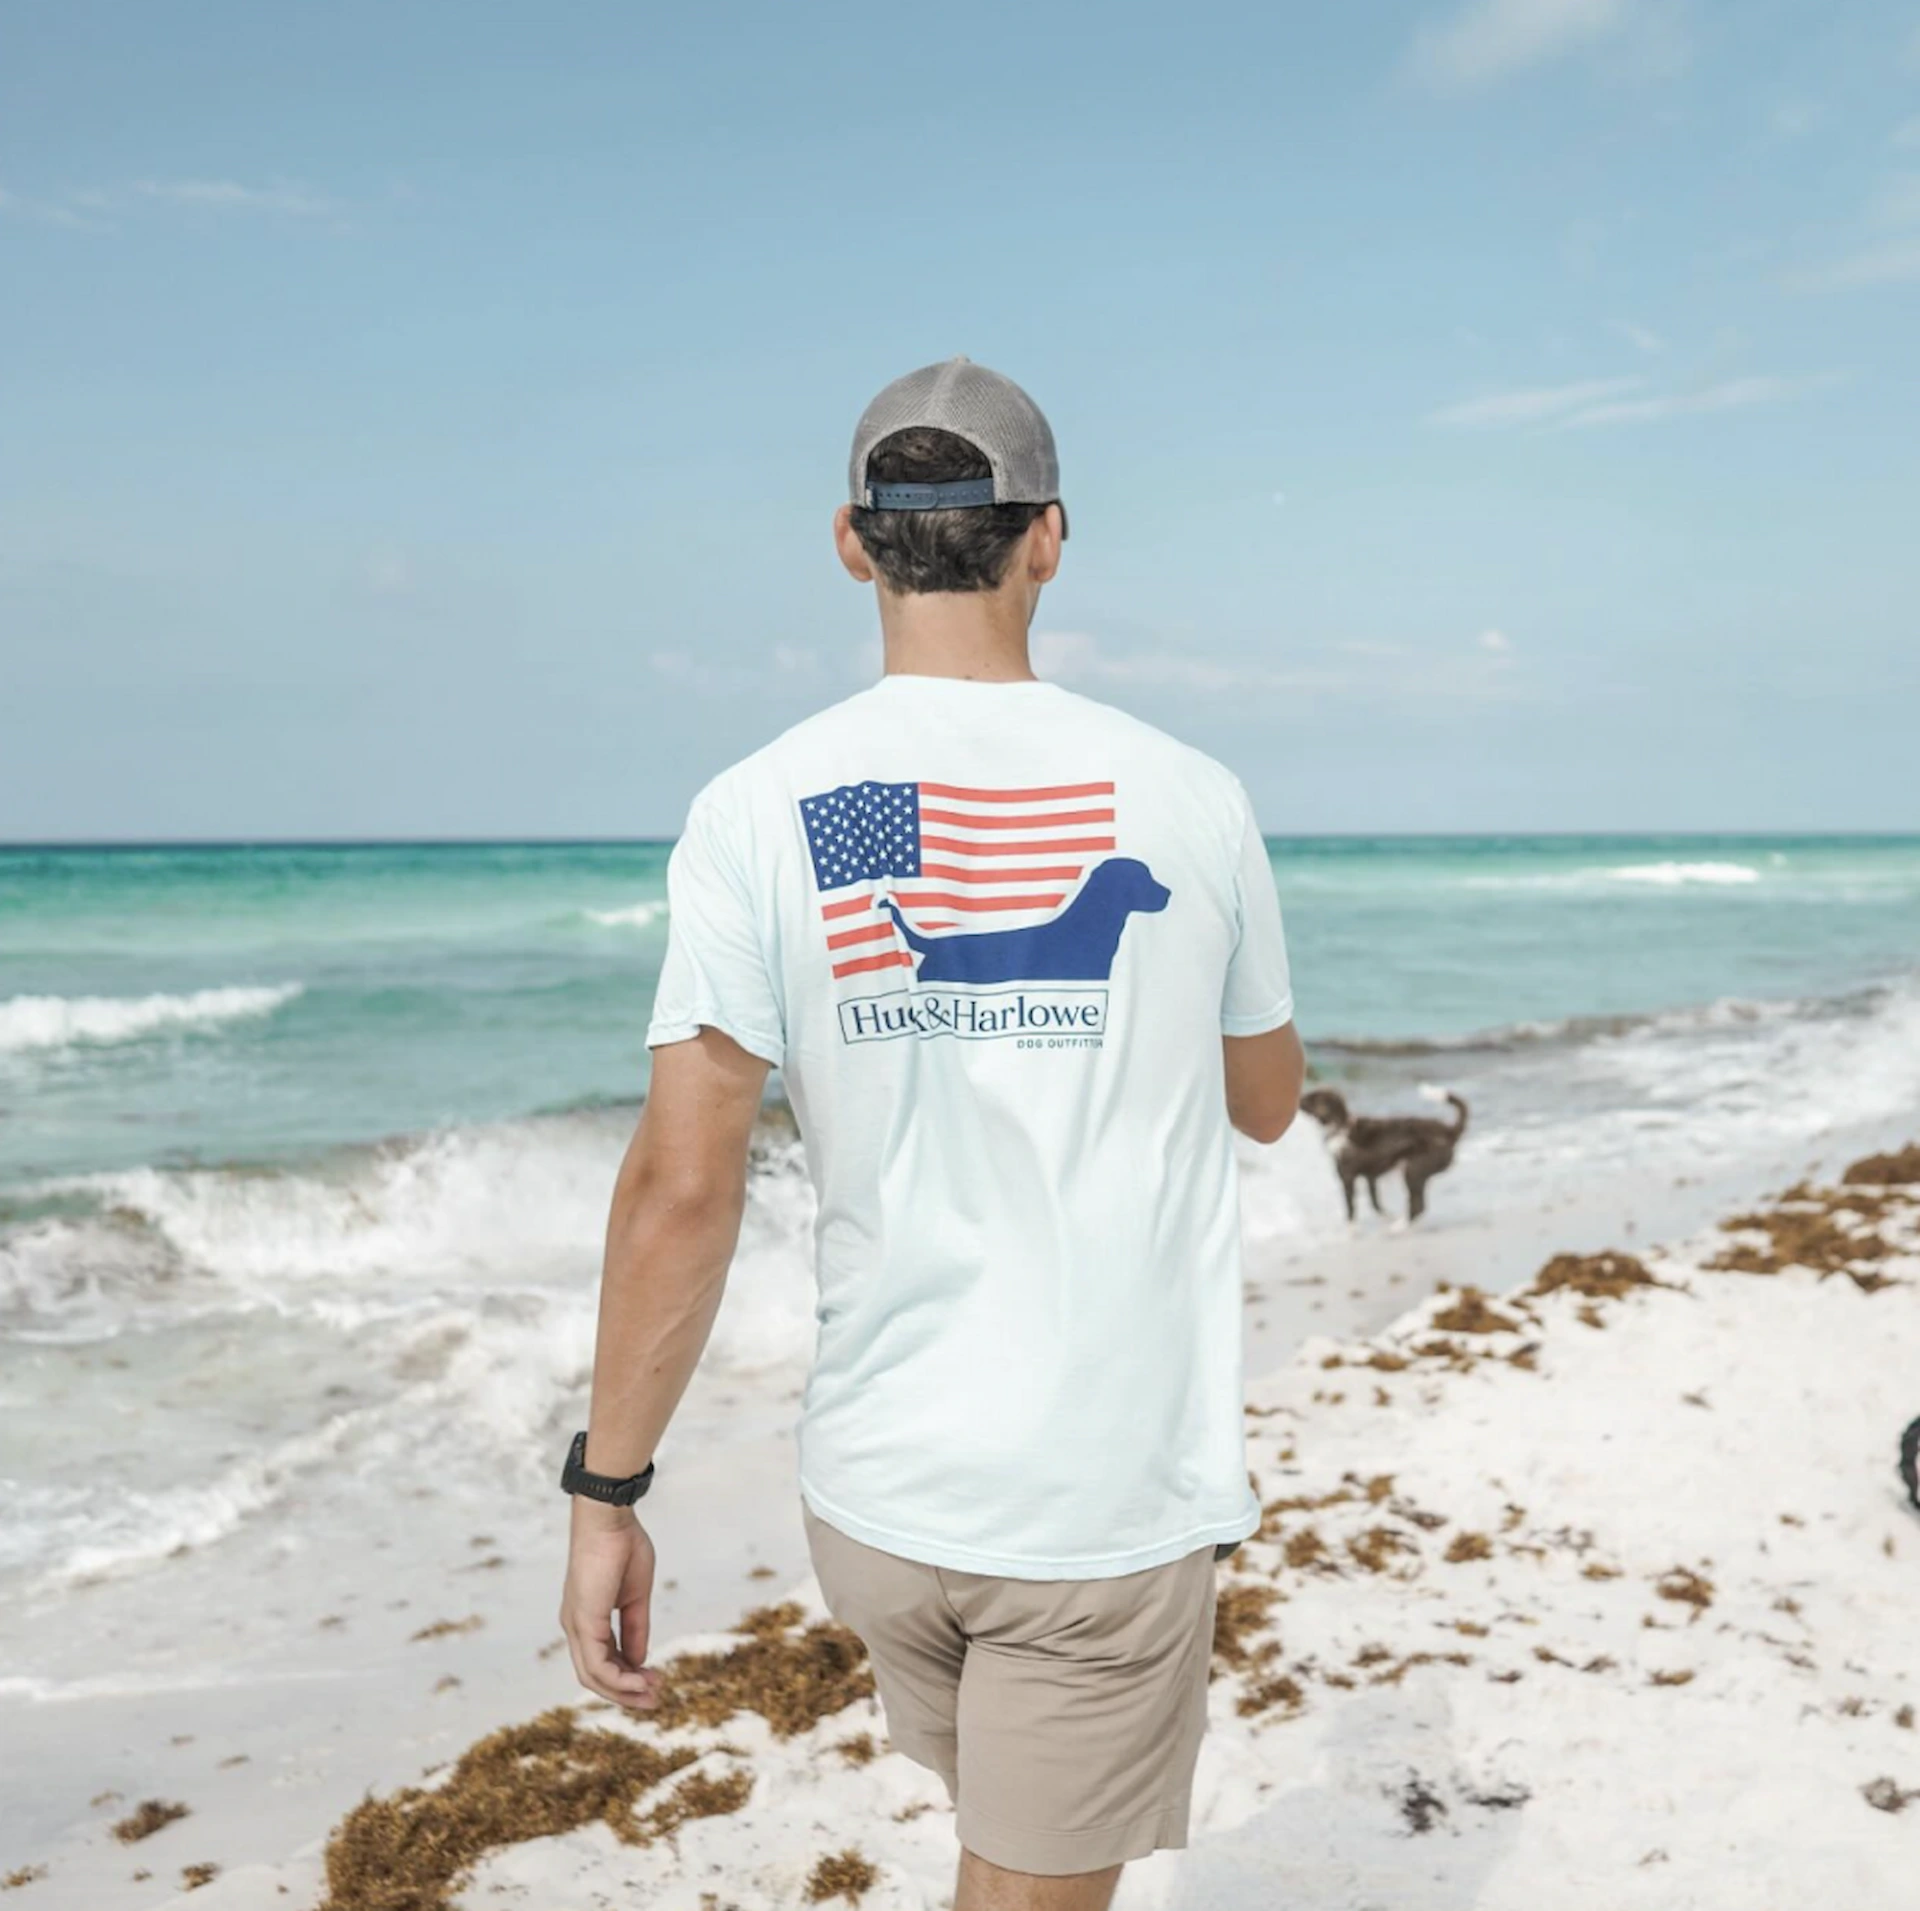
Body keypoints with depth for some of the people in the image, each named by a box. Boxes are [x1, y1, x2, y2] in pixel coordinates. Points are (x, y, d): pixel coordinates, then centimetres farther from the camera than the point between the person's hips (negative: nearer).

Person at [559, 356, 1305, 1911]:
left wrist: (607, 1495, -5)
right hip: (1113, 1495, -2)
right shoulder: (1189, 799, -5)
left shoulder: (757, 814, -8)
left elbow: (682, 1188, -13)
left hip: (877, 1490, 2)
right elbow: (1266, 1101, 10)